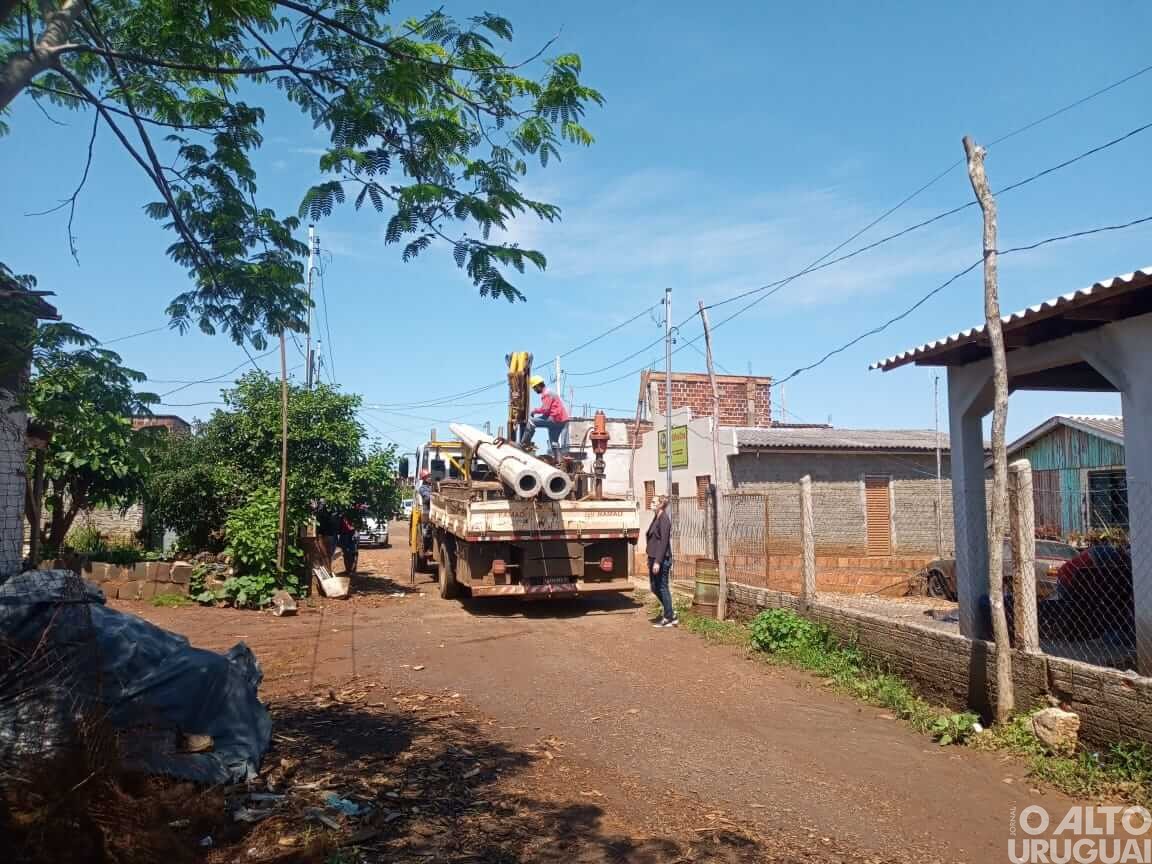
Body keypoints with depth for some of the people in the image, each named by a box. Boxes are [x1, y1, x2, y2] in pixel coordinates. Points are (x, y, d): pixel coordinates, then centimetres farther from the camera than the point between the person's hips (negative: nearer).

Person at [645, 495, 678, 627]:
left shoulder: (664, 519, -15)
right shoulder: (656, 518, 13)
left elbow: (664, 542, -20)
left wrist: (658, 561, -23)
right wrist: (650, 559, 19)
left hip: (661, 559, -9)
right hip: (653, 558, 9)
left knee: (662, 587, 0)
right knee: (655, 587, 14)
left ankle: (668, 618, 10)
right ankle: (670, 613, 23)